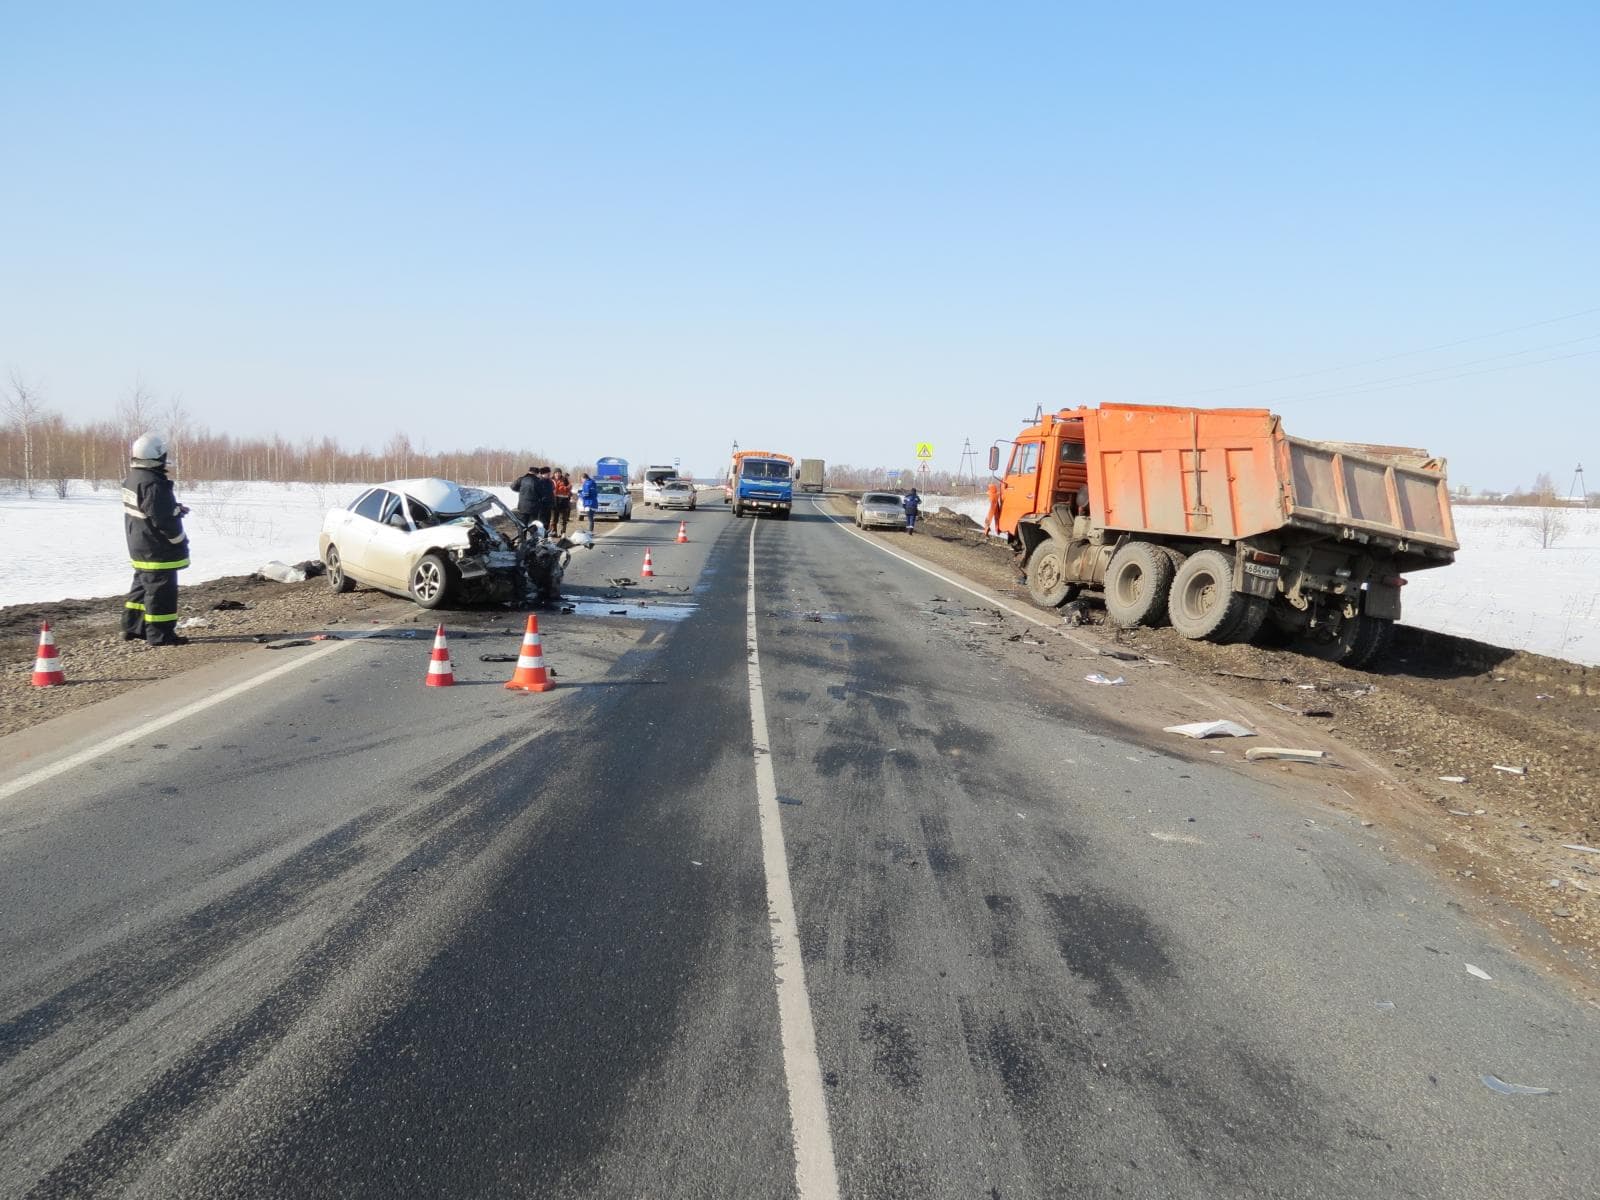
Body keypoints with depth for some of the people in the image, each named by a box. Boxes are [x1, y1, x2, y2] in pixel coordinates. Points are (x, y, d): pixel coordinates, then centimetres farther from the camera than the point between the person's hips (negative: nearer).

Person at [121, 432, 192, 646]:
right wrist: (180, 539, -11)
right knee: (161, 590, -4)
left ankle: (132, 627, 29)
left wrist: (175, 509, 6)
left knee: (142, 586, 21)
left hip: (138, 547, 10)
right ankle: (160, 634, 0)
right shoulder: (153, 484, -23)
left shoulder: (132, 478, 10)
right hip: (157, 549, -10)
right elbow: (163, 518, -23)